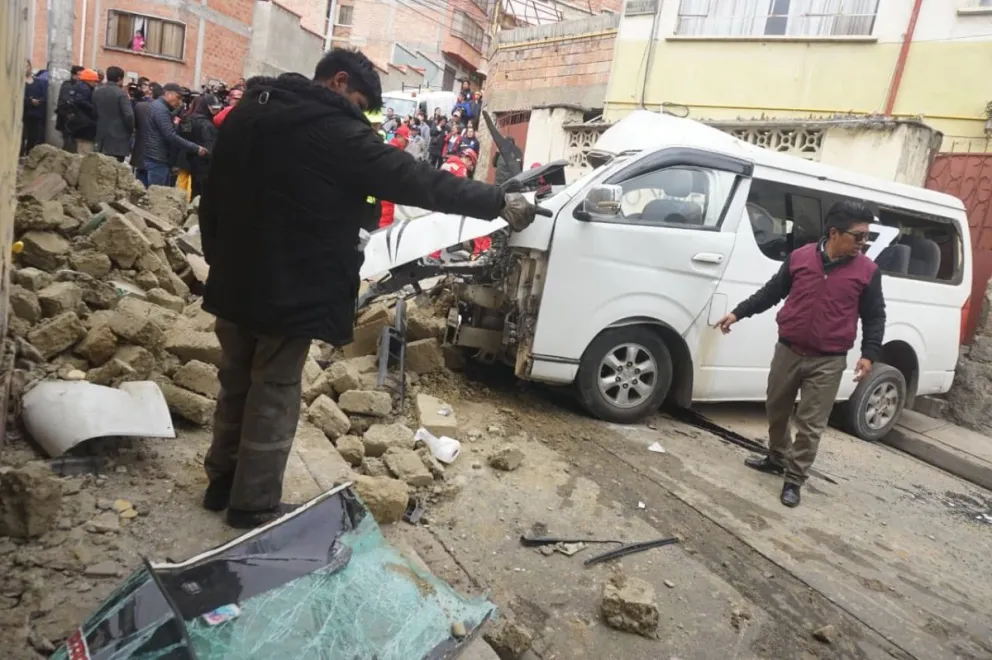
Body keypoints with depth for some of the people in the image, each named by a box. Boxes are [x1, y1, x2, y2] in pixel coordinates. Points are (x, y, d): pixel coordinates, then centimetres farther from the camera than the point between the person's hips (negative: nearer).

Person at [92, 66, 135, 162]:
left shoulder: (96, 92, 10)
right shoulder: (121, 93, -11)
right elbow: (129, 115, -18)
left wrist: (100, 126, 19)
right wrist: (131, 130, -3)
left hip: (101, 138, 6)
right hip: (118, 140, -6)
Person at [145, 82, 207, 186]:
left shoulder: (159, 107, 19)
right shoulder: (161, 109, -15)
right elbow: (171, 136, -22)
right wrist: (196, 148, -19)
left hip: (158, 158, 10)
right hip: (158, 160, -10)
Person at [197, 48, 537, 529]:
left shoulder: (246, 114, 10)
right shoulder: (336, 131, -16)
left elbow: (211, 194, 16)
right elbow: (420, 182, -17)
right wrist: (501, 203, -9)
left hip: (234, 283, 8)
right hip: (289, 291, -8)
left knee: (236, 386, 21)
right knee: (273, 398, 6)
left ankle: (223, 481, 35)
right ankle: (254, 506, 18)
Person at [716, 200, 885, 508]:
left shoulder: (867, 271, -3)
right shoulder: (799, 257, -2)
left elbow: (875, 317, 3)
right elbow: (771, 292, 9)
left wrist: (869, 354, -9)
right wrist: (738, 313, 5)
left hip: (828, 362, -2)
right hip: (788, 351, 2)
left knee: (811, 425, 1)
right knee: (776, 410, 16)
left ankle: (794, 479, 13)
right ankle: (777, 458, 38)